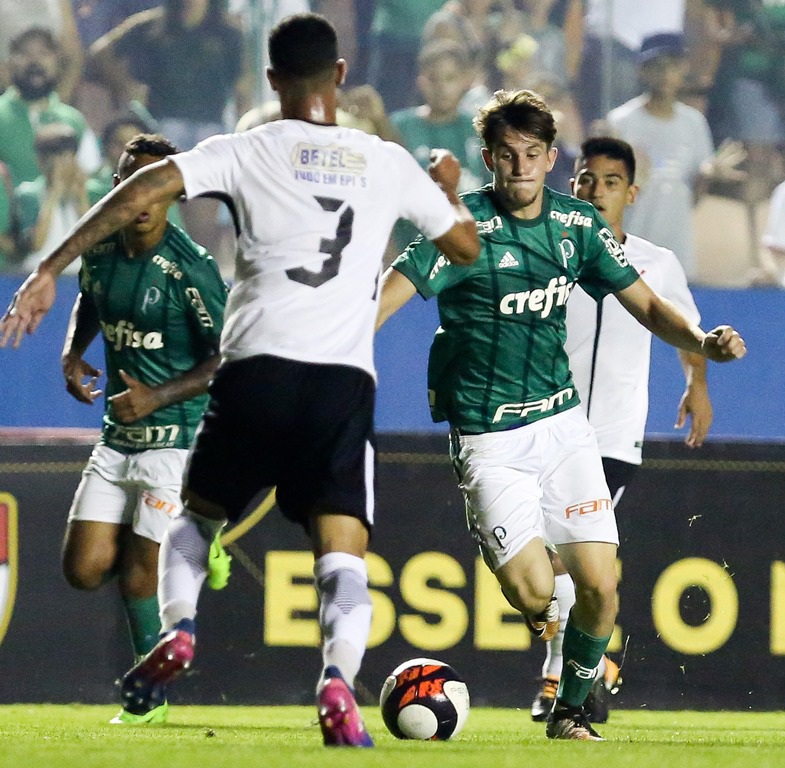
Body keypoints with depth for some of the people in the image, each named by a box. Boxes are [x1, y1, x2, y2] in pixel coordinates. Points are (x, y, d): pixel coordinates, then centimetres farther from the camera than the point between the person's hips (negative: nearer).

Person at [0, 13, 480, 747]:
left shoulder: (245, 152, 5)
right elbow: (465, 246, 23)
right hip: (345, 381, 0)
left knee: (196, 515, 22)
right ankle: (337, 682, -28)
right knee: (342, 552, -2)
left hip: (256, 366, 0)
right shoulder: (388, 162, 11)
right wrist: (449, 187, 46)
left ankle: (176, 630, -4)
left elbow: (148, 185, -8)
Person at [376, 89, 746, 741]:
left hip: (563, 423, 4)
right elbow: (388, 298, -19)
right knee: (534, 591, -17)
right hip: (488, 436, -4)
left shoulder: (578, 223, 4)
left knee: (599, 587, -5)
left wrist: (702, 342, -7)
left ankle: (570, 712, 18)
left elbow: (646, 305, 12)